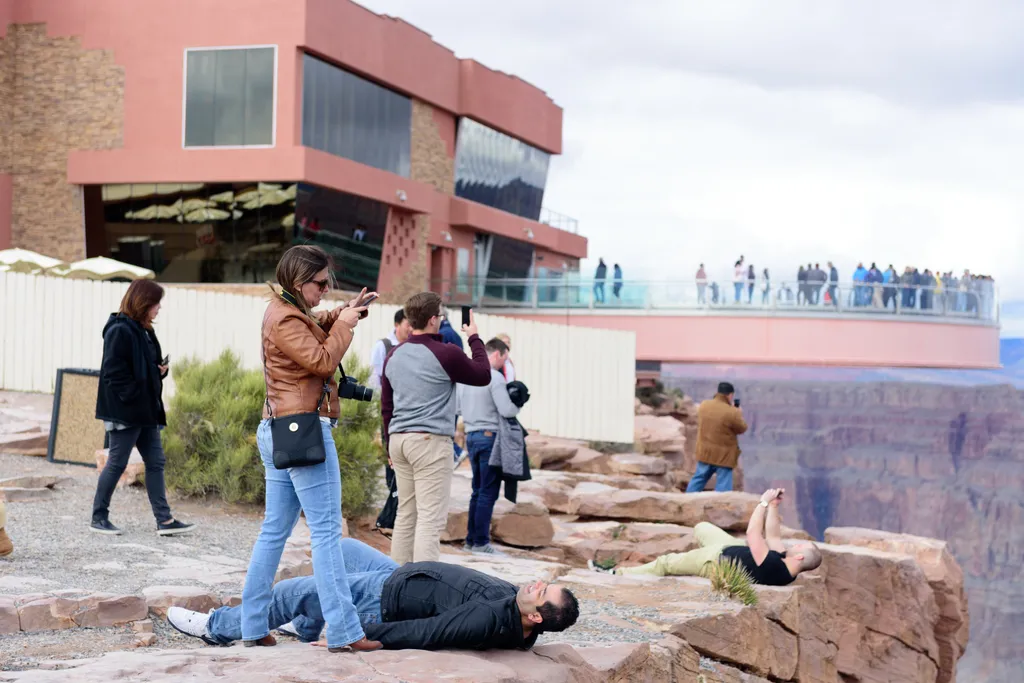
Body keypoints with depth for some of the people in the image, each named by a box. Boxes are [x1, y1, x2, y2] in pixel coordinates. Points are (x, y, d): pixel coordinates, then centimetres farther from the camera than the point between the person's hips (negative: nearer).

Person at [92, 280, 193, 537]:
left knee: (155, 462, 7)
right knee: (117, 463, -1)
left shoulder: (144, 330, 14)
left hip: (145, 410, 10)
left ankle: (164, 520, 8)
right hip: (124, 411, -10)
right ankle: (98, 518, 11)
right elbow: (114, 372, -21)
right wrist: (132, 396, -21)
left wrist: (161, 370, 3)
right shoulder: (119, 331, -15)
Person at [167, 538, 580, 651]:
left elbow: (425, 634, -33)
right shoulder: (509, 597, -12)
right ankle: (305, 628, 38)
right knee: (342, 548, 25)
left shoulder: (490, 621, -38)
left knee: (290, 593, -1)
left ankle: (219, 628, 23)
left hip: (383, 602, -9)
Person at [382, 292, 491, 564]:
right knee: (430, 519, -7)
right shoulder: (445, 354, -9)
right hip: (430, 440, -7)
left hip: (399, 440, 7)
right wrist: (475, 339, 18)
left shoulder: (394, 356, 11)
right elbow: (483, 376, 6)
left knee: (405, 516, 12)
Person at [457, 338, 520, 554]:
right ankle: (481, 542, -3)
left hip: (471, 435, 8)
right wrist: (518, 406, -1)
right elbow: (506, 410, -19)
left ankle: (471, 539, 19)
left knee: (478, 491, 16)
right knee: (488, 492, -3)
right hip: (489, 436, -8)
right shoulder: (494, 377, -14)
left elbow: (459, 406, 18)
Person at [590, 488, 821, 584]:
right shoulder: (787, 571, -14)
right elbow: (773, 536, -1)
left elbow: (752, 533, -38)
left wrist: (765, 503, -30)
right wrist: (773, 506, -9)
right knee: (701, 528, 27)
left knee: (665, 563, 6)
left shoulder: (770, 566, -41)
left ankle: (618, 574, 20)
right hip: (733, 551, 8)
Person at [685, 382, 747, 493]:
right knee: (723, 485, 1)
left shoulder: (703, 406, -1)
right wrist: (739, 415, 12)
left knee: (699, 479, 19)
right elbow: (742, 429, -6)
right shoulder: (731, 412, -21)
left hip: (704, 452, 5)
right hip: (723, 455, -5)